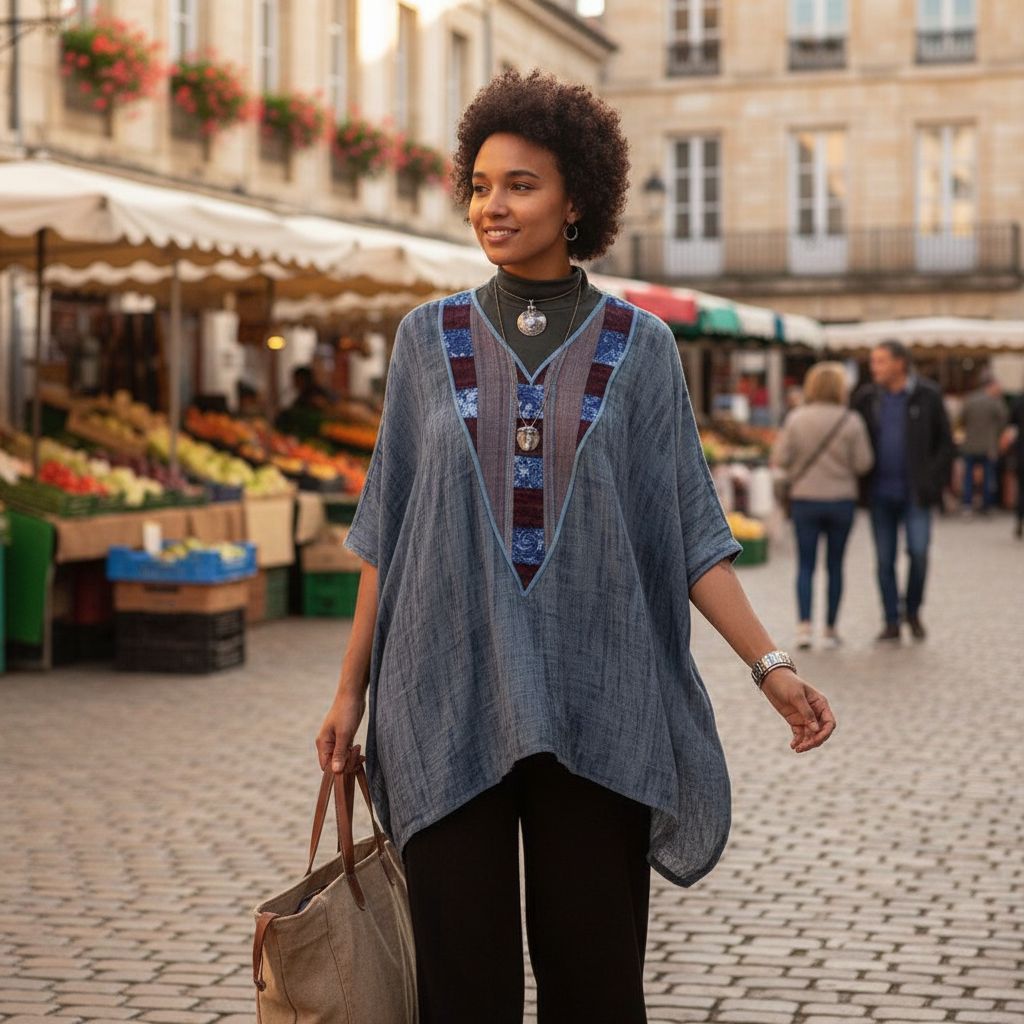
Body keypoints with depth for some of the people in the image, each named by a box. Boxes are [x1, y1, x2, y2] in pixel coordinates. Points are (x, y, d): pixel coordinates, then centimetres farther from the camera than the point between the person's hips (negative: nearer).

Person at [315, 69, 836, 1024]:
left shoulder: (639, 346, 3)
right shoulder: (430, 336, 6)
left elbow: (688, 527, 2)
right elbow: (388, 528, 9)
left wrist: (769, 663, -9)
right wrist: (352, 687, 7)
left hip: (593, 711, -1)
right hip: (451, 703, 1)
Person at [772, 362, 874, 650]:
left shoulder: (796, 419, -7)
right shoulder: (851, 422, -8)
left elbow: (780, 459, -8)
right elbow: (863, 463, -8)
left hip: (805, 499, 0)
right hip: (841, 500, 0)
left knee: (805, 565, 5)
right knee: (835, 565, 10)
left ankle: (804, 624, -10)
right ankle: (830, 628, 11)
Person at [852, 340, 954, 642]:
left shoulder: (927, 396, -1)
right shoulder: (867, 398, 6)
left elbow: (945, 442, 3)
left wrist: (934, 481, -6)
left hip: (915, 492, -2)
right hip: (880, 493, 3)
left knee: (918, 552, -11)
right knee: (884, 559, 3)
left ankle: (913, 611, 11)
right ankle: (891, 622, 12)